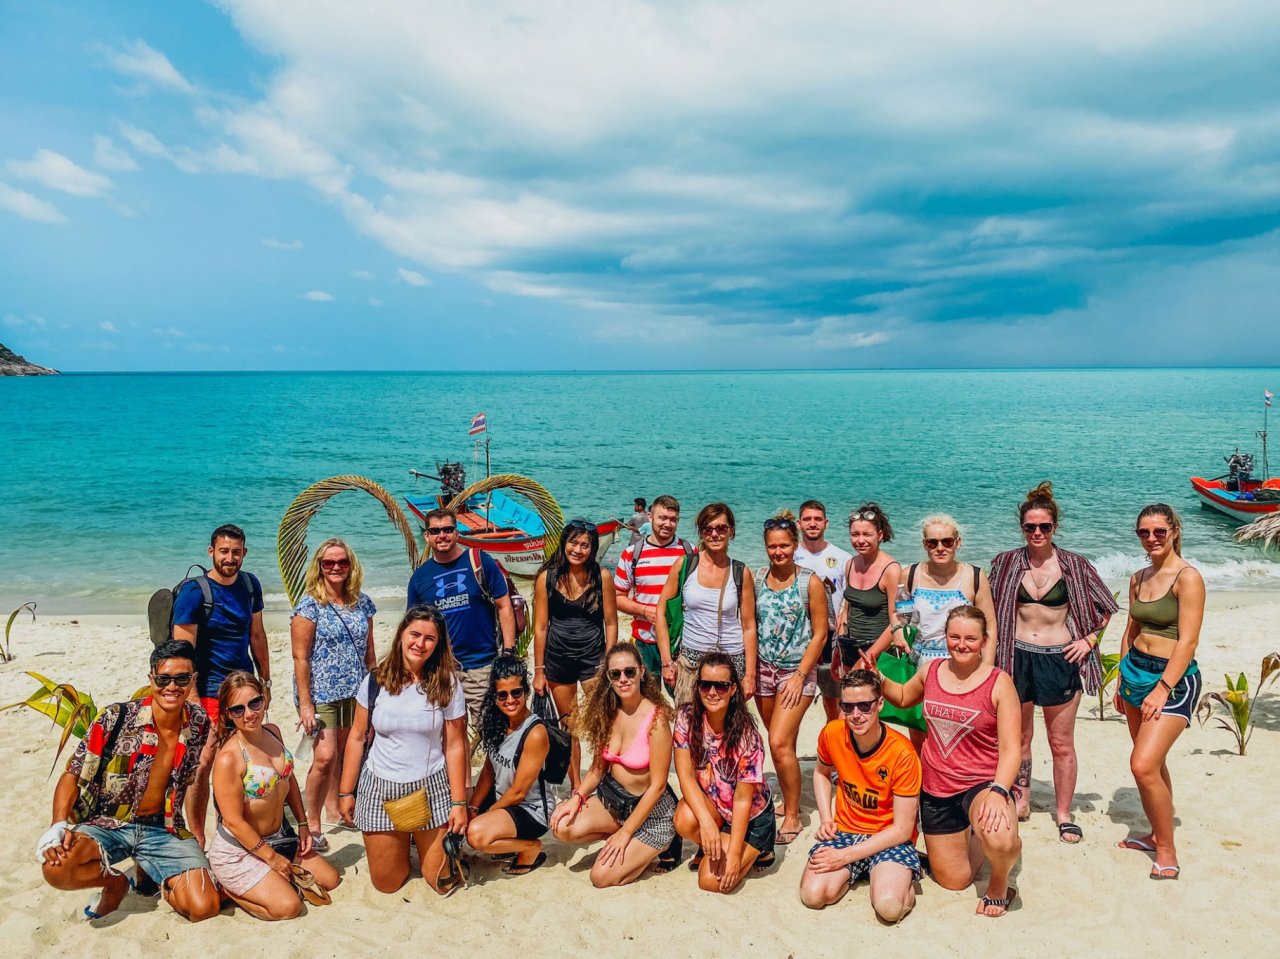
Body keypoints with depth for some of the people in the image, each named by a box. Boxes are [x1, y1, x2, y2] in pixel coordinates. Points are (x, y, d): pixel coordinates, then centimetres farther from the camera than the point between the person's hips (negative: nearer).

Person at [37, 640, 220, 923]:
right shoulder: (116, 718, -12)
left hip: (164, 830, 1)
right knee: (56, 866, -33)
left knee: (204, 908, -18)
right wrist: (59, 826, -24)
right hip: (106, 824, -1)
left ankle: (156, 875, 15)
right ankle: (115, 881, 1)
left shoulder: (200, 723, -3)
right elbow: (72, 775, -9)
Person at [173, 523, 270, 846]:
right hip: (209, 690, -5)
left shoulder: (250, 584, 5)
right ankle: (198, 842, 10)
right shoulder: (194, 592, -13)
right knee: (202, 765, -2)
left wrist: (265, 680, 14)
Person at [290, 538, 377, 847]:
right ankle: (312, 823, 2)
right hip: (320, 693, -5)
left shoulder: (362, 603, 6)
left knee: (344, 754, 12)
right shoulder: (309, 605, -9)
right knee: (325, 756, -13)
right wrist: (305, 704, -14)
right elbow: (300, 658, -10)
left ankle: (334, 806, 33)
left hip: (354, 694, 5)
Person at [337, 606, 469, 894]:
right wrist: (345, 792, 4)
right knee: (386, 883, 10)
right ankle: (401, 844, 41)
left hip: (431, 787, -1)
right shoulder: (376, 681, -5)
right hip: (380, 787, 1)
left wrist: (459, 803, -6)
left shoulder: (446, 684, -9)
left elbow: (454, 746, -7)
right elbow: (357, 737, 3)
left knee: (444, 882, 4)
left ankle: (421, 840, 33)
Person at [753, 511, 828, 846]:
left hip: (797, 671, -4)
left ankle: (793, 816, 3)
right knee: (783, 744, 13)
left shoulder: (810, 582, -8)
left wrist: (799, 675, -12)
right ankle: (788, 800, 31)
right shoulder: (757, 578, 1)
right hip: (764, 669, 4)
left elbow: (820, 634, -7)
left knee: (779, 744, -12)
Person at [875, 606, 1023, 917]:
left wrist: (997, 792, -32)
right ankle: (969, 837, 46)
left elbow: (1011, 749, -17)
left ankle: (999, 883, -1)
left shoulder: (999, 682, -13)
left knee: (1000, 839, -38)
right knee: (953, 882, 12)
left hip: (982, 784, -4)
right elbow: (903, 697, 22)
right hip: (935, 788, 4)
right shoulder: (931, 670, 0)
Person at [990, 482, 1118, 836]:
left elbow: (1105, 608, 9)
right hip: (1018, 658, 1)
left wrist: (1088, 640, 0)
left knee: (1062, 744, 6)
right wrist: (994, 657, 4)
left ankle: (1063, 813, 20)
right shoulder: (1006, 564, 0)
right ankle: (1020, 800, 30)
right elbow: (990, 612, 9)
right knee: (1019, 738, 13)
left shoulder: (1075, 565, -3)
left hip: (1060, 660, -1)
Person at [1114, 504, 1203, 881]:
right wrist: (1122, 679, 15)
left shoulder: (1187, 577, -12)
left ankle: (1167, 851, 1)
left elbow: (1188, 641, -16)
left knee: (1143, 765, -15)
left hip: (1173, 678, -7)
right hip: (1135, 671, 7)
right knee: (1153, 763, 16)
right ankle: (1157, 834, 31)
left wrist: (1163, 688, -19)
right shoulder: (1139, 578, 9)